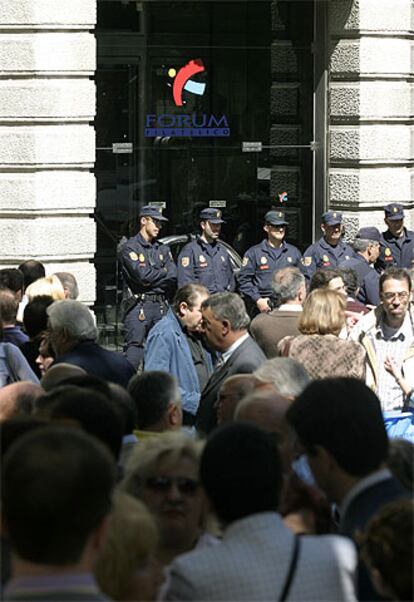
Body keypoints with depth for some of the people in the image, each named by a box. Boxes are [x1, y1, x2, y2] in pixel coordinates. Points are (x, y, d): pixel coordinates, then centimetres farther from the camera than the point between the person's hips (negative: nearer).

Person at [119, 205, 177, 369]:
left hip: (161, 306, 6)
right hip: (139, 306, -6)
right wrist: (163, 272, 2)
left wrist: (151, 278, -6)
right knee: (134, 349, -11)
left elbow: (173, 277, 5)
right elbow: (142, 275, -13)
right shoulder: (130, 247, -1)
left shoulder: (163, 249, 19)